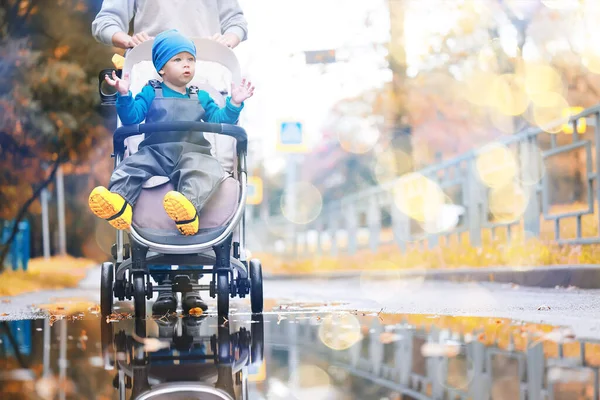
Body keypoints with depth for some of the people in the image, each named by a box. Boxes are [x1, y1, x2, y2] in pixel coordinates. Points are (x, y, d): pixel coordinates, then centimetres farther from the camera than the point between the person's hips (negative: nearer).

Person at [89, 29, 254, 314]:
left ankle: (189, 207, -63)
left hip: (192, 153, 0)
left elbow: (219, 122, 17)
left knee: (207, 170, -35)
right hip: (156, 151, 0)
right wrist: (124, 95, -11)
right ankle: (119, 202, -57)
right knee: (132, 165, -29)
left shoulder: (201, 98, 24)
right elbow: (131, 118, 5)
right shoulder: (151, 93, 17)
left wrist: (234, 104, 4)